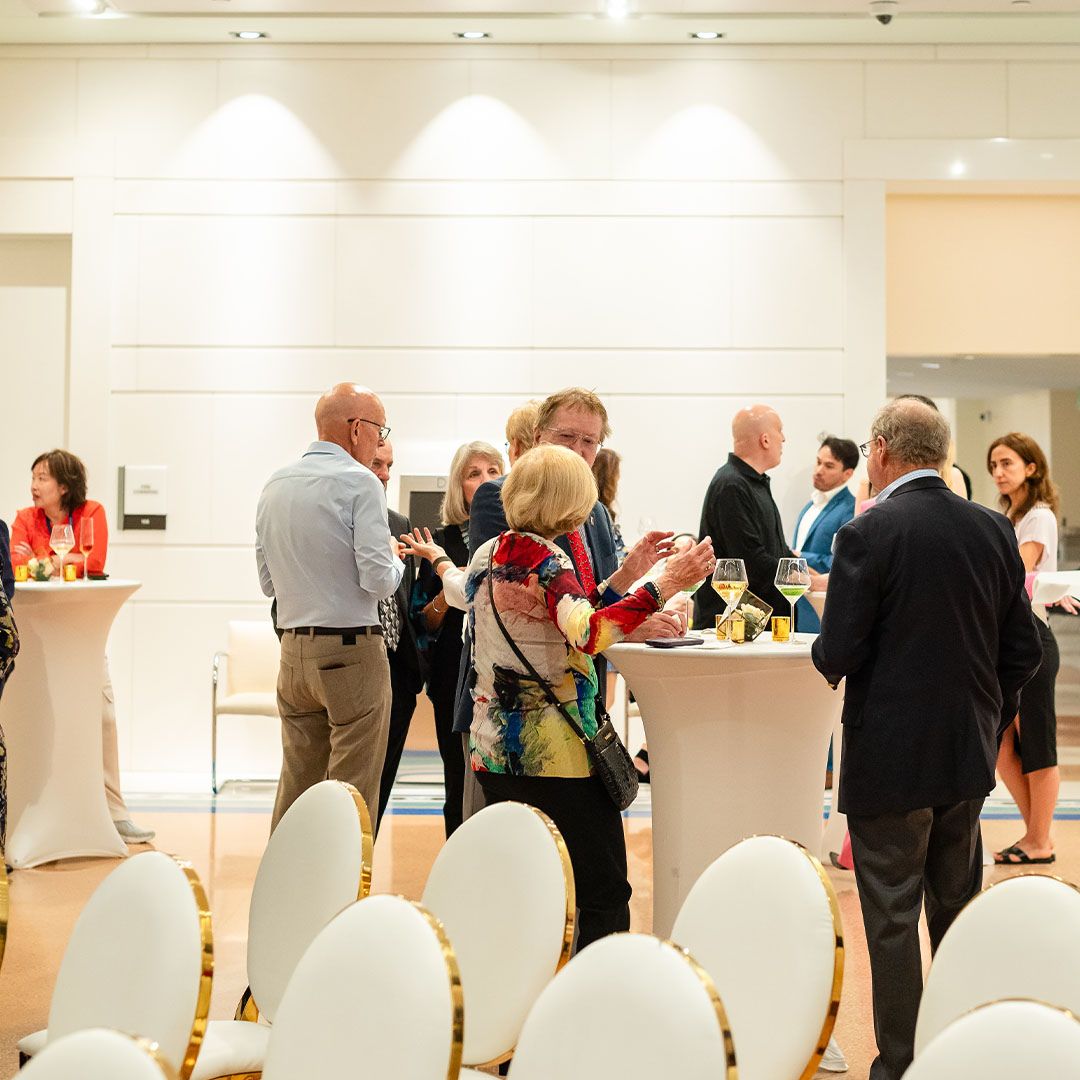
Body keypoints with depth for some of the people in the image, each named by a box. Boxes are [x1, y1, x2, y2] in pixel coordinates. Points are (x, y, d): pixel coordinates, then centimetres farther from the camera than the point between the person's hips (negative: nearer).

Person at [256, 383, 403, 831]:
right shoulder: (359, 483, -10)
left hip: (293, 651, 7)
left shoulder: (274, 486, 11)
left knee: (295, 789, 13)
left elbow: (268, 582, 16)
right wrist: (396, 560, 5)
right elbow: (379, 581, -16)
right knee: (353, 796, -1)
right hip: (352, 652, -7)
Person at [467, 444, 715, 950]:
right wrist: (664, 584, -32)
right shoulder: (543, 556, -15)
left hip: (492, 751, 8)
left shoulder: (486, 554, 10)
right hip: (554, 755, -8)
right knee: (604, 890, -1)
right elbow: (587, 633, -31)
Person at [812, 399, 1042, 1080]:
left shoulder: (869, 534, -16)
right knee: (957, 910, 20)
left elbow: (838, 656, -18)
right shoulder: (995, 530, 1)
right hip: (969, 755, 6)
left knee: (892, 921, 5)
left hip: (890, 760, -6)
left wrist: (825, 645, 4)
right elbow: (1024, 651, 4)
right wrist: (989, 721, 16)